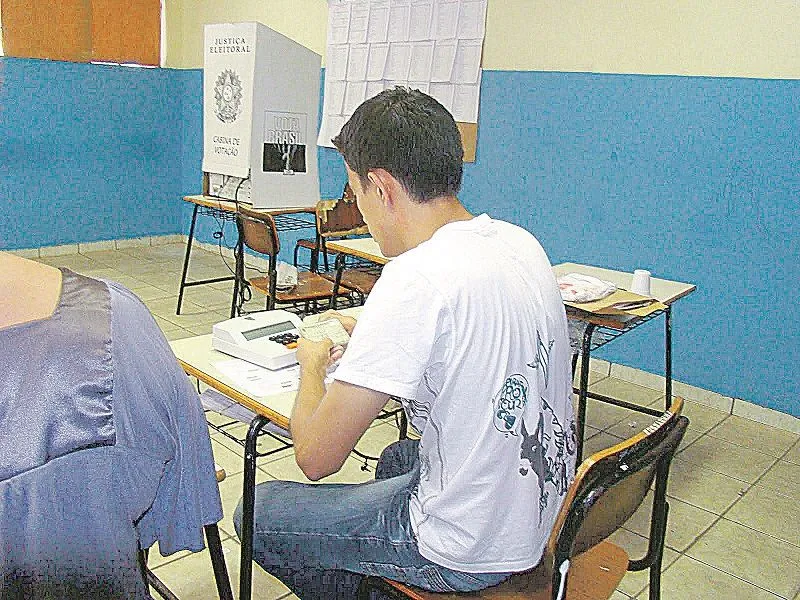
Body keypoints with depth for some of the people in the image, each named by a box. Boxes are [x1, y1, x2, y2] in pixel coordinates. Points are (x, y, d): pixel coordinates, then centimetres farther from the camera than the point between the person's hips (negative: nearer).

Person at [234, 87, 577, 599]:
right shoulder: (520, 242, -3)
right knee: (397, 458, 36)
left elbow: (317, 457, -23)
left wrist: (312, 365, -4)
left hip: (472, 553, -8)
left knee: (258, 513, 9)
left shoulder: (417, 280, -29)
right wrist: (371, 332, 20)